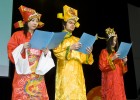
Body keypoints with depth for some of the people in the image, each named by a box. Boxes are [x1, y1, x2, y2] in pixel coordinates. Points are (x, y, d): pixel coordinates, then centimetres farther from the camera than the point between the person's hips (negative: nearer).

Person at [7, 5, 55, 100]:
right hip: (23, 73, -3)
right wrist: (22, 47, -16)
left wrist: (46, 52, -4)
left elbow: (44, 55, 17)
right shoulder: (17, 35, 5)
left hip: (38, 73, 3)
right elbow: (11, 52, -2)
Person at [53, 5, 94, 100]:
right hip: (65, 72, -5)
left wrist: (88, 53, -7)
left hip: (77, 73, 5)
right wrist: (70, 48, -22)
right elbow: (57, 52, -10)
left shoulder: (77, 40, 21)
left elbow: (83, 58, 13)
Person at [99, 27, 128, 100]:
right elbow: (102, 67, -9)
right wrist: (112, 59, -16)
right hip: (109, 80, -5)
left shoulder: (117, 53, 19)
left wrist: (124, 62, -1)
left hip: (118, 80, 6)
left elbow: (121, 69, 18)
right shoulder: (104, 52, 2)